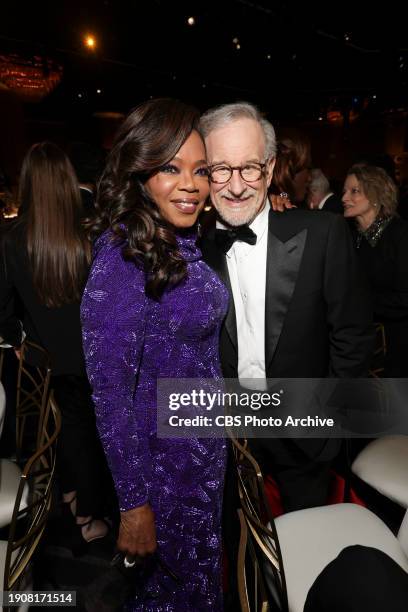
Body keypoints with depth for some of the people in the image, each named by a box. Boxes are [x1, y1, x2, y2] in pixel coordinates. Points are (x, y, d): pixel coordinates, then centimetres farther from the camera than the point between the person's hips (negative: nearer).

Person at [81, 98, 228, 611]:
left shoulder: (185, 243, -1)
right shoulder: (122, 257, -25)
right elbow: (109, 392, -22)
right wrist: (134, 503, -17)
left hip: (205, 447, 7)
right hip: (161, 458, -7)